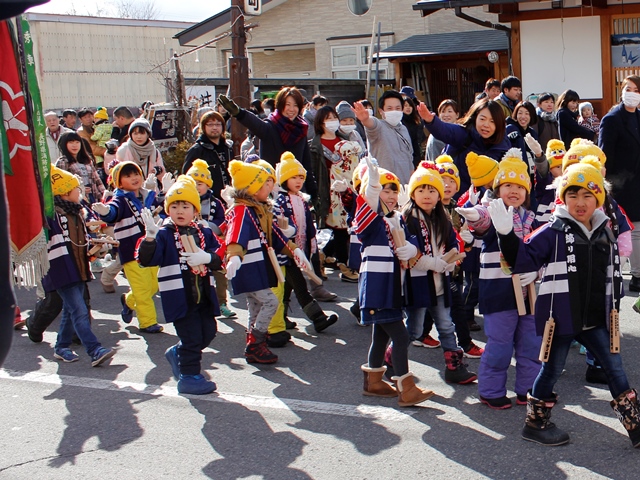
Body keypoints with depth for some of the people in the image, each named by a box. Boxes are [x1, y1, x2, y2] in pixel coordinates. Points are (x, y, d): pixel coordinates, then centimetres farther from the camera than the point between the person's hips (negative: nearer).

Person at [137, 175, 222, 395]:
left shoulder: (204, 233, 8)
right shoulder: (164, 234, -7)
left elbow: (220, 257, 1)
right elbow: (146, 259, -18)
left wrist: (207, 257, -21)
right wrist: (150, 237, -35)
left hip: (203, 295, 6)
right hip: (178, 297, -6)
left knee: (208, 332, 15)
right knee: (192, 337, -3)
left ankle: (177, 353, 37)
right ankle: (189, 376, 13)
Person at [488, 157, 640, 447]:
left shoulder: (604, 234, 9)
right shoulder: (553, 232, -8)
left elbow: (613, 273, 19)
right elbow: (523, 258, -14)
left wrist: (614, 304, 16)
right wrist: (506, 234, -28)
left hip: (595, 318, 5)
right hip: (560, 317, -5)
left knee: (615, 369, 7)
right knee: (552, 369, 6)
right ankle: (535, 423, 22)